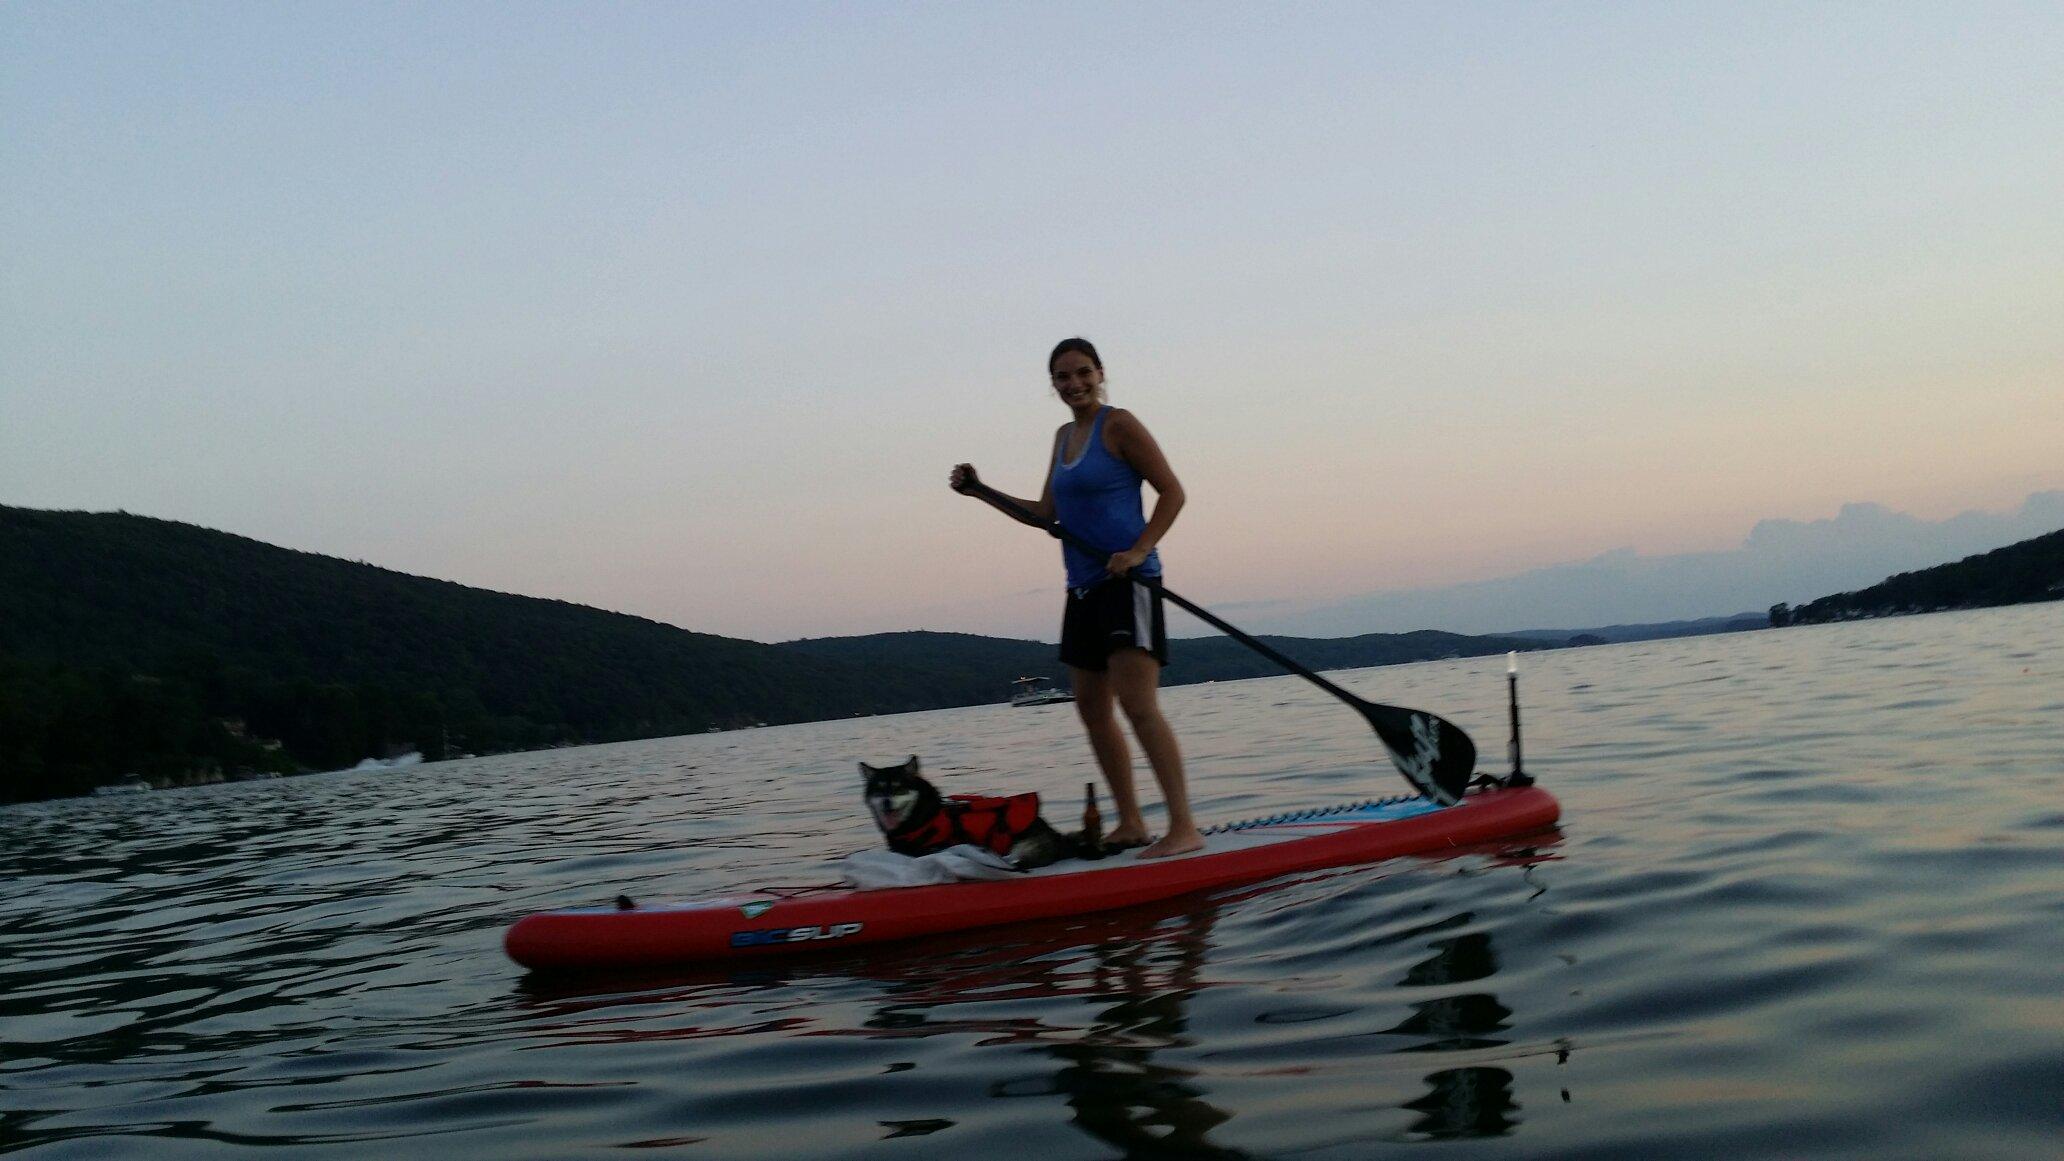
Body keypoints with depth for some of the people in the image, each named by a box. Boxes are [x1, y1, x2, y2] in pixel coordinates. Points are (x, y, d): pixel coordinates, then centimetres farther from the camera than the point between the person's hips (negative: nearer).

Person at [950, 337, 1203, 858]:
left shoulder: (1119, 424, -6)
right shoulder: (1064, 435, 17)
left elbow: (1172, 492, -8)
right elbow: (1046, 515, 21)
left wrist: (1139, 550, -20)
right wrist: (981, 492, 15)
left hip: (1128, 581, -9)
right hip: (1084, 587, 9)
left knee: (1139, 706, -18)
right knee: (1092, 711, 10)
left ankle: (1184, 827, -17)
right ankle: (1129, 824, 18)